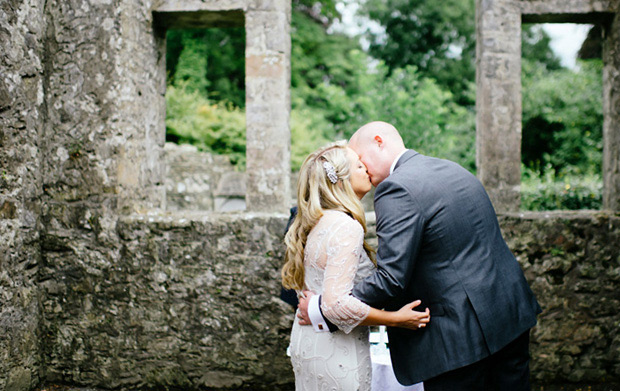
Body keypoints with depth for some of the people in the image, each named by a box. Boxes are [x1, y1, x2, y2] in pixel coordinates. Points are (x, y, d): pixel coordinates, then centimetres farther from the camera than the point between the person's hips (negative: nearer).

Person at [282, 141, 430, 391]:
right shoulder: (347, 227, -20)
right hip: (335, 351, -9)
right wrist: (397, 319, -20)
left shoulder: (314, 224, 7)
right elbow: (336, 303, -27)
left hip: (306, 340, 9)